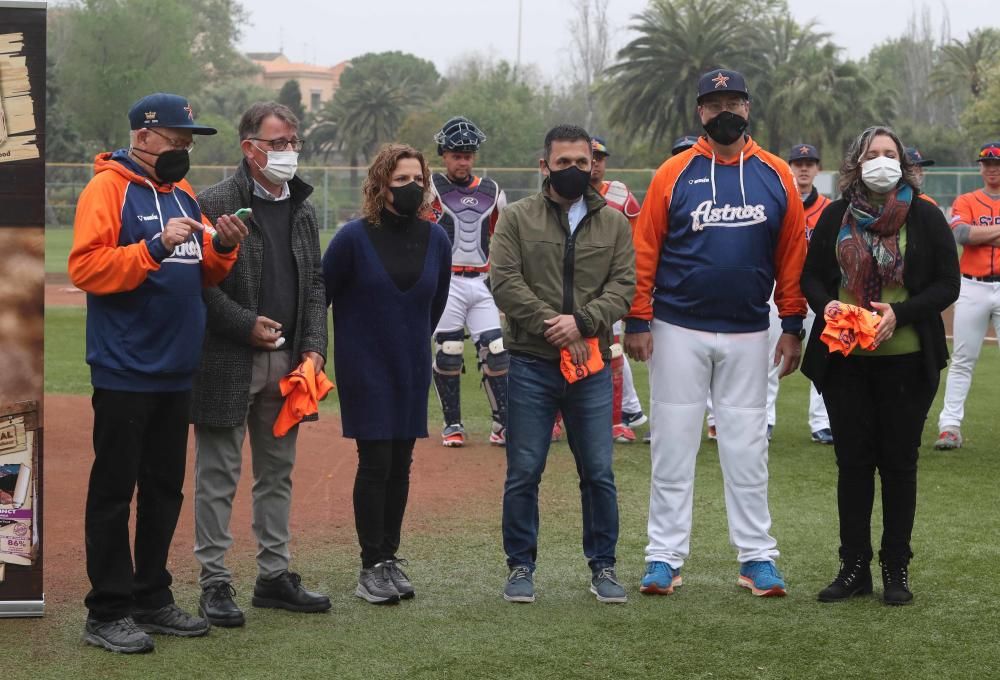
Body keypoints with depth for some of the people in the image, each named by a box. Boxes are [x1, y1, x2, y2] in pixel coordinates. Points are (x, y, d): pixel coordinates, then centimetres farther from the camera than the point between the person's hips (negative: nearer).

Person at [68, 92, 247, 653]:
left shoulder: (183, 193, 15)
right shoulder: (108, 188, -8)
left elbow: (202, 274, 18)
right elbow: (86, 268, -18)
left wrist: (222, 248, -2)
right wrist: (157, 245, -24)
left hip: (176, 372, 8)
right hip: (125, 371, -8)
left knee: (165, 489, 13)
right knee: (115, 490, -3)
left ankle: (153, 600, 22)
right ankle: (108, 613, 1)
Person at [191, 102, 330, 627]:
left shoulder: (302, 208, 13)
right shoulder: (214, 204, -8)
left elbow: (316, 283, 16)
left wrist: (314, 346, 5)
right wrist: (247, 324, -15)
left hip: (287, 363, 7)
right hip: (227, 365, -6)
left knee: (277, 474, 13)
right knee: (218, 477, 0)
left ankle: (274, 575, 22)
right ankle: (215, 583, 6)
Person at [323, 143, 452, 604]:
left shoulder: (436, 240, 2)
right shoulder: (354, 238, -10)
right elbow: (320, 295, -2)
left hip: (412, 368, 4)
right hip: (364, 368, -4)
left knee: (400, 465, 7)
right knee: (375, 463, -5)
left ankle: (390, 560, 17)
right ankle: (372, 568, 2)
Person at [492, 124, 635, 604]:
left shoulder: (613, 222, 9)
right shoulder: (517, 218, 3)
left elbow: (623, 284, 1)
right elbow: (505, 282, -7)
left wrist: (582, 321, -15)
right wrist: (552, 326, -14)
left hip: (591, 366, 2)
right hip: (531, 365, -2)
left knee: (599, 473, 5)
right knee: (523, 472, 2)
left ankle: (603, 567, 17)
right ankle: (520, 566, 14)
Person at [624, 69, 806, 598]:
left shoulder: (776, 176, 2)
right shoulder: (674, 173, -3)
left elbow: (791, 254, 4)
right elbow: (644, 250, -3)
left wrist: (792, 326, 2)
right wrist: (637, 322, -8)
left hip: (747, 334, 1)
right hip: (678, 331, -1)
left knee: (747, 446, 6)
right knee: (673, 443, 3)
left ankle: (757, 556, 12)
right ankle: (664, 558, 9)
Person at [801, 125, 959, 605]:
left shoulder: (926, 218, -1)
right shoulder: (835, 216, 6)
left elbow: (947, 285, -3)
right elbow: (811, 276, 11)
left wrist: (899, 313, -18)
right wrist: (826, 304, -11)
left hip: (905, 361, -2)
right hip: (844, 361, 2)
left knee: (899, 462, 5)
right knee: (852, 461, 6)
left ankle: (896, 569, 13)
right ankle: (854, 566, 14)